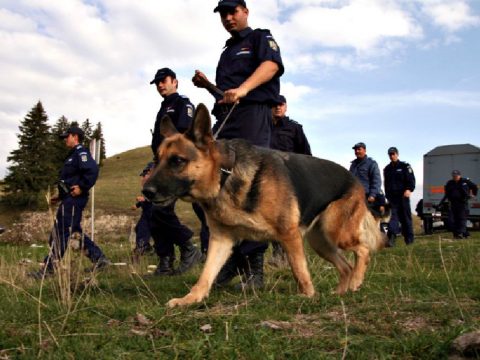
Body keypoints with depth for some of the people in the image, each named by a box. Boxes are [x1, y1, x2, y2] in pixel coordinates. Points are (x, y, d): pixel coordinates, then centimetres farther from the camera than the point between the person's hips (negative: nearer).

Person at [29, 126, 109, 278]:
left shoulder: (81, 152, -9)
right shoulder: (73, 155, 23)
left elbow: (93, 170, -26)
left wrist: (82, 188, -24)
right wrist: (60, 196, 21)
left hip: (74, 199, -11)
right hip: (69, 199, 11)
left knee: (60, 233, -9)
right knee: (75, 231, 14)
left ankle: (49, 268, -5)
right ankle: (99, 258, 17)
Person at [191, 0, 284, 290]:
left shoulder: (260, 38, 9)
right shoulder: (227, 51, 31)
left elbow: (272, 64, -14)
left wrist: (242, 89, -31)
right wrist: (207, 86, 16)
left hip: (253, 115, -8)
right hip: (225, 120, 8)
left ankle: (254, 267, -14)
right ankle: (231, 261, 4)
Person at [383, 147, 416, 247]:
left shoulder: (405, 166, 2)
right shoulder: (387, 169, 16)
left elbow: (411, 179, -6)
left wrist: (409, 189, -21)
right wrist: (387, 195, 20)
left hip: (403, 195, -3)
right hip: (392, 196, 3)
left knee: (406, 217, 3)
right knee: (394, 215, -8)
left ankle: (409, 238, 12)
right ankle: (391, 238, -20)